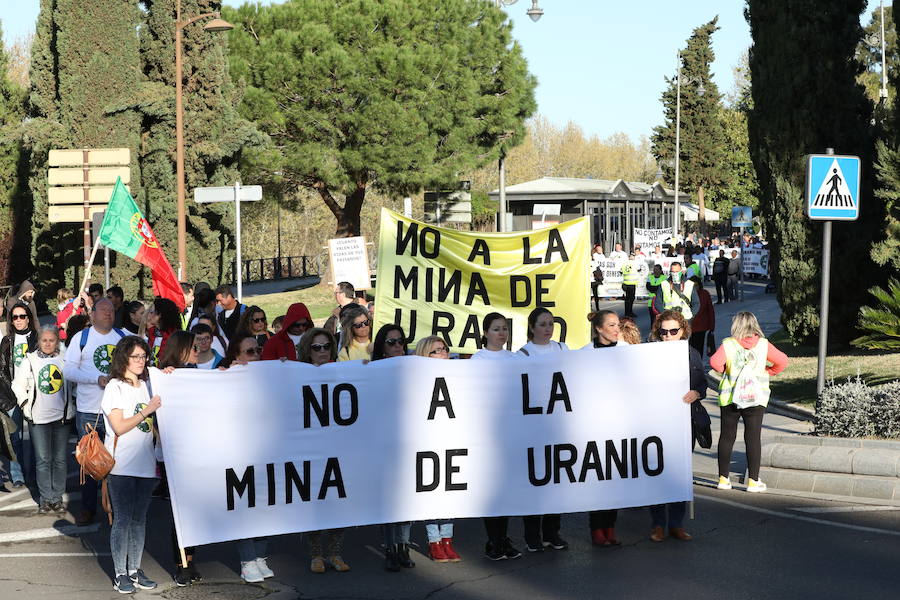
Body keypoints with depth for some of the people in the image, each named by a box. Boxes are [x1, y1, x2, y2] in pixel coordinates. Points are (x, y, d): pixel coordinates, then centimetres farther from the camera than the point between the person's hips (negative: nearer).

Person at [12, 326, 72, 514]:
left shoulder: (63, 360, 4)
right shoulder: (30, 360, 3)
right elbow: (18, 384, 9)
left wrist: (71, 404, 5)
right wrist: (25, 404, 0)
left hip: (62, 416, 1)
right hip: (38, 418, -1)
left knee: (60, 459, 4)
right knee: (43, 459, -1)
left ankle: (57, 498, 12)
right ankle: (45, 499, 6)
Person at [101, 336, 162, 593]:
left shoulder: (146, 386, 14)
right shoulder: (115, 388, -6)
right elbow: (120, 427, -13)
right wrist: (147, 411, -14)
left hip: (145, 464, 6)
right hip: (121, 466, -6)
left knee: (139, 518, 9)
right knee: (122, 519, -3)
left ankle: (135, 570, 15)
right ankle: (120, 574, 2)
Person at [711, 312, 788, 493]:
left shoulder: (728, 344, -5)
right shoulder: (763, 344, -1)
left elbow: (715, 362, -17)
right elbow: (782, 361, -2)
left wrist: (725, 370, 1)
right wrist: (769, 372, 12)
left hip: (729, 397, 0)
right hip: (756, 397, 0)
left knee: (727, 436, 9)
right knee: (753, 438, 2)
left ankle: (723, 478, 14)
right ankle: (753, 481, 1)